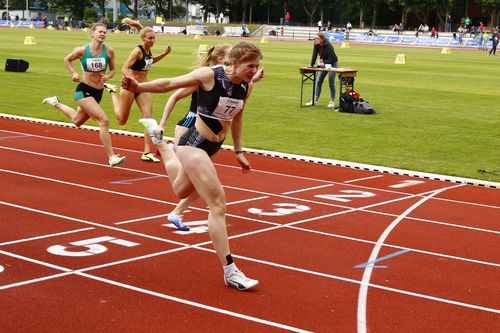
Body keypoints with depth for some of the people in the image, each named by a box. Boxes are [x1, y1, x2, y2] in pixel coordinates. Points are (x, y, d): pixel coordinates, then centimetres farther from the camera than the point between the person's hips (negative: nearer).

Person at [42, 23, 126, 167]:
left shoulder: (109, 51, -7)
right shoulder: (82, 50, -12)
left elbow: (112, 69, 6)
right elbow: (67, 60, 7)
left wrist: (107, 76, -14)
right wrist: (73, 73, -7)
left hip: (98, 92, 6)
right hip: (84, 90, -6)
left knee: (77, 121, 28)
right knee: (104, 120, -21)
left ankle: (55, 102, 54)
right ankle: (111, 157, -18)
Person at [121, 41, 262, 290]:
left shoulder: (246, 86, -1)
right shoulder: (210, 75, -20)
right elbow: (171, 84, -17)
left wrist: (238, 151, 20)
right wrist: (139, 86, -30)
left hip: (213, 147, 8)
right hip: (194, 145, -8)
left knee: (181, 191, 31)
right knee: (217, 205, -14)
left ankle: (157, 138, 51)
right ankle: (230, 272, -8)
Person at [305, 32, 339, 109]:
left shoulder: (328, 46, -29)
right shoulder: (316, 45, -11)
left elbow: (332, 58, -29)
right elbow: (314, 55, -14)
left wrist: (324, 63, -35)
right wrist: (311, 65, -22)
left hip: (332, 64, -7)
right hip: (324, 64, 7)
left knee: (331, 83, -8)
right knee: (318, 81, 4)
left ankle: (332, 102, -1)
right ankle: (315, 100, 9)